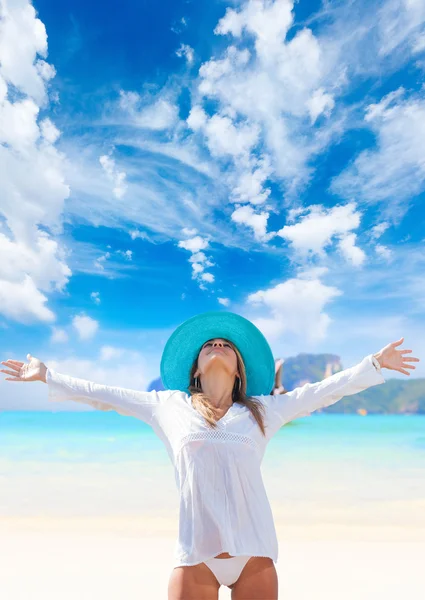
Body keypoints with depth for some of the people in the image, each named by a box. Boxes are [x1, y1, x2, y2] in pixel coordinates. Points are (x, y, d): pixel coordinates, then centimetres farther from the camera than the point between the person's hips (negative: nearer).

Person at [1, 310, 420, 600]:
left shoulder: (263, 410, 11)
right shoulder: (168, 406, 9)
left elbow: (326, 389, 15)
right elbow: (102, 394, 14)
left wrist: (375, 363, 15)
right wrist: (46, 375, 19)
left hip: (255, 555, 1)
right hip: (195, 556, -1)